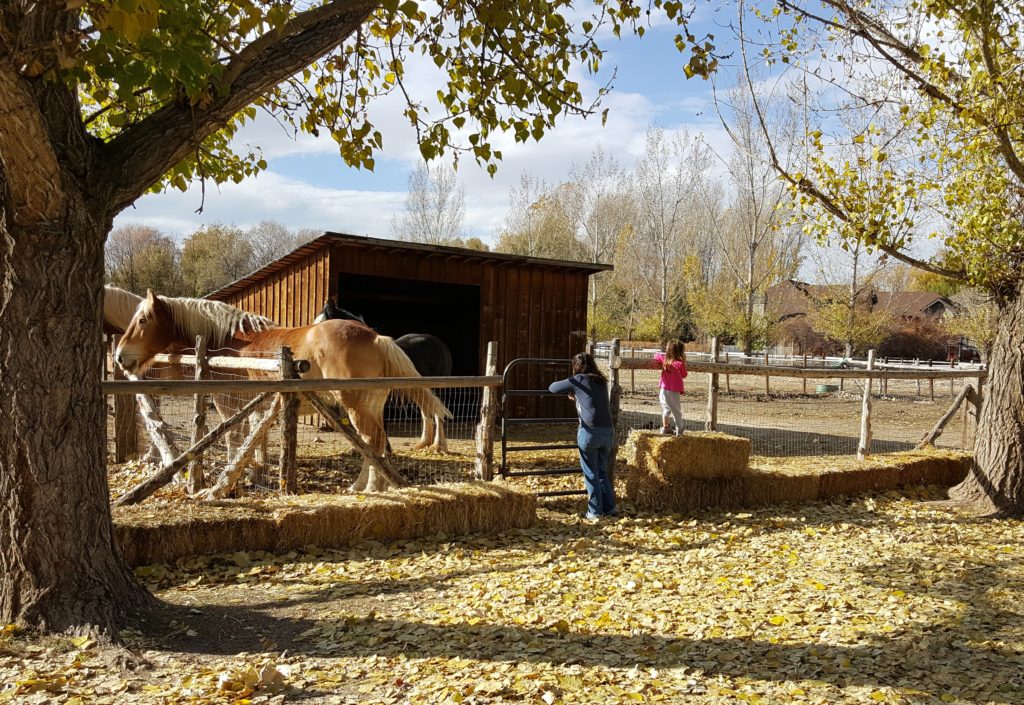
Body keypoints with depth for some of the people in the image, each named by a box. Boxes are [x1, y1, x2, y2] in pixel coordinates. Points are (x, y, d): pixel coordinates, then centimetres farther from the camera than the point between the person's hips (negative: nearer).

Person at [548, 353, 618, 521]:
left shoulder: (579, 380, 2)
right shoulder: (602, 381, 17)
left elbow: (552, 388, 11)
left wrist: (569, 389, 30)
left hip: (590, 431, -5)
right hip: (608, 431, 5)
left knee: (591, 473, 5)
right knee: (602, 470, 18)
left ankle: (595, 511, 7)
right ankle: (610, 507, 17)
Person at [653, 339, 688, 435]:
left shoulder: (664, 359, 0)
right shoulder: (680, 364, -15)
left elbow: (656, 356, 19)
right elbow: (684, 375, 1)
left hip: (664, 390, 6)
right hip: (673, 391, -6)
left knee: (666, 409, 25)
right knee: (677, 411, 5)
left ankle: (665, 427, 33)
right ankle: (679, 432, 7)